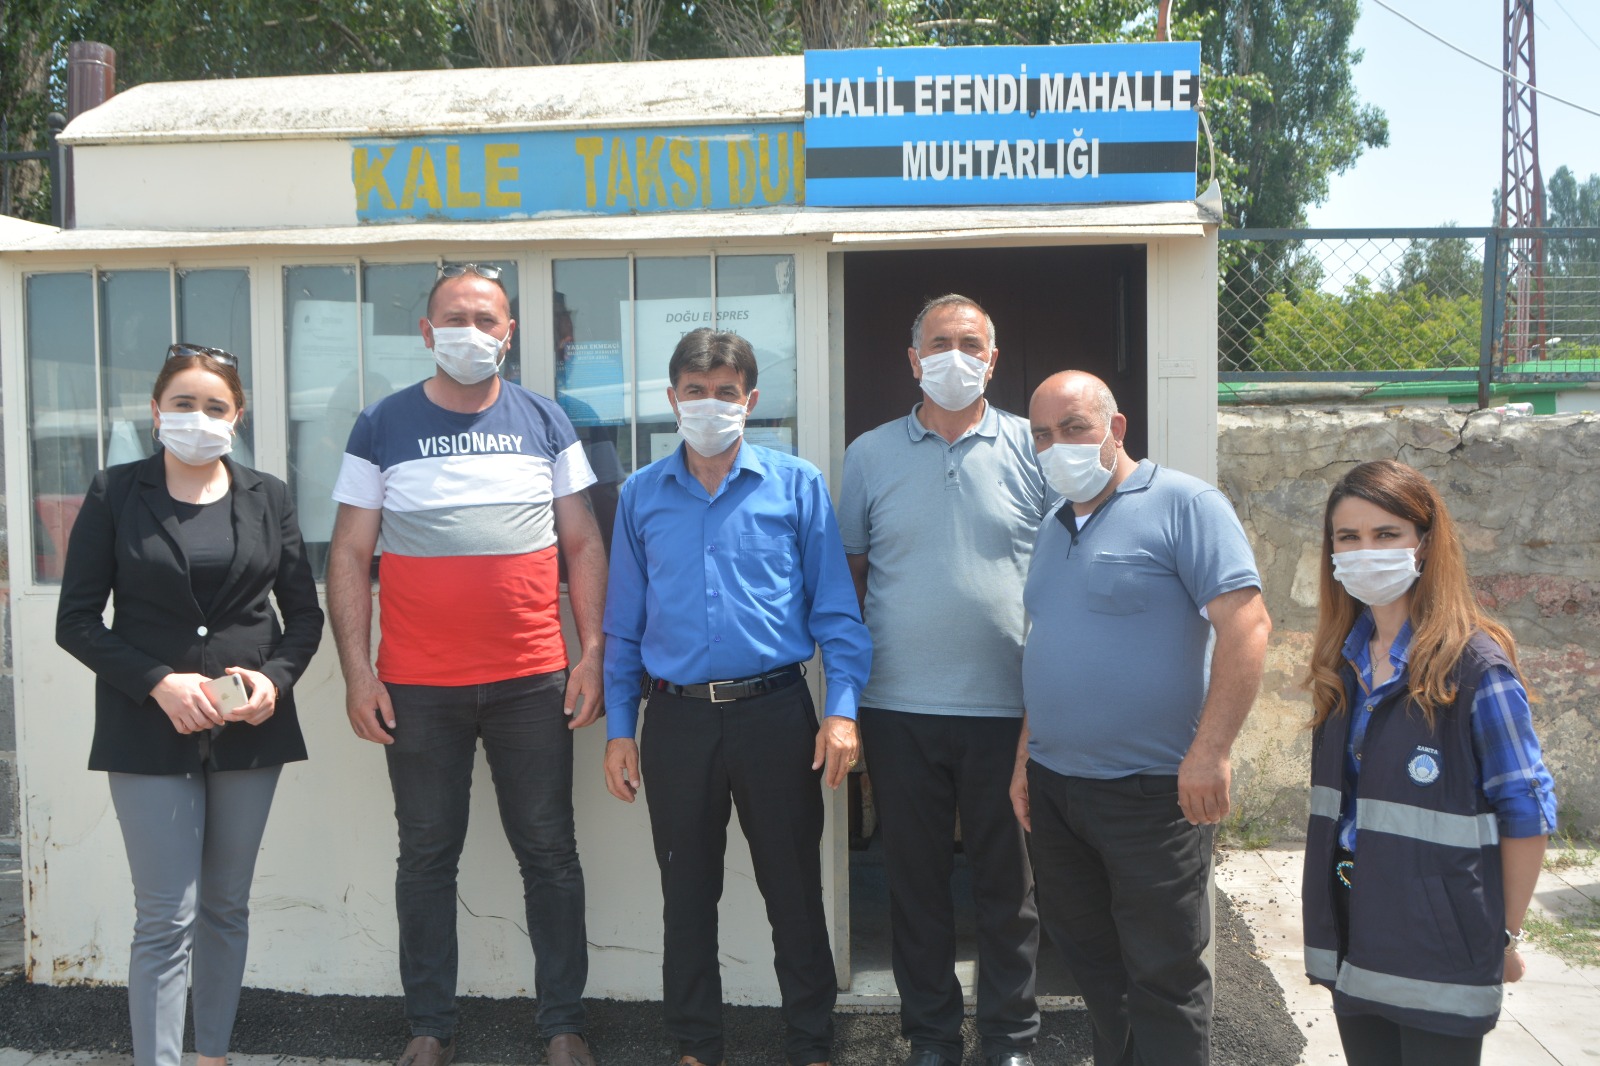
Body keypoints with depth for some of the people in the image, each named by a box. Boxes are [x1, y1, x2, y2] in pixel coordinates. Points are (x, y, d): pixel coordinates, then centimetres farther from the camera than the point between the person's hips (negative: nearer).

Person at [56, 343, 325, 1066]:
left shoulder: (267, 498, 7)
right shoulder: (115, 494, 0)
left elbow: (304, 614, 10)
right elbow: (76, 621, -2)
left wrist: (275, 678, -9)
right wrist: (158, 682, -14)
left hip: (250, 728, 3)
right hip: (149, 730, -3)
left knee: (227, 906, 12)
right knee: (166, 918, -5)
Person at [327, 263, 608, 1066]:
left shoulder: (544, 423, 6)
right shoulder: (382, 427, 3)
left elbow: (582, 545, 7)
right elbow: (349, 555, 2)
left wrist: (593, 652, -1)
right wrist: (356, 671, -5)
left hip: (533, 682, 1)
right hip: (418, 688, 0)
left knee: (549, 850, 7)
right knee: (426, 854, 9)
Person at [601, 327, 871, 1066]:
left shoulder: (797, 486, 0)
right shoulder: (641, 495, 7)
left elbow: (835, 609, 0)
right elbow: (623, 624, 9)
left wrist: (842, 708, -9)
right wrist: (619, 728, 5)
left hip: (775, 710, -2)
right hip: (677, 718, 2)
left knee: (794, 891, 7)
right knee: (686, 894, 12)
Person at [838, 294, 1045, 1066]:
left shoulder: (1032, 449, 3)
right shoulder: (870, 455, 6)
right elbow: (849, 571, 10)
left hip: (1007, 705, -1)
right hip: (899, 708, 1)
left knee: (1007, 879, 9)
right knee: (915, 877, 10)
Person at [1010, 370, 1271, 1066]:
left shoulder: (1182, 504, -10)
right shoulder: (1053, 529, 15)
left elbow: (1245, 623, -18)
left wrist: (1209, 752, -23)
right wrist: (1026, 759, 15)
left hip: (1152, 792, -7)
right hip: (1054, 787, 8)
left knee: (1163, 975, 2)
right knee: (1086, 953, 17)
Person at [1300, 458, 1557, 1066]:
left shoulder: (1474, 664, -13)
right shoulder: (1342, 662, 6)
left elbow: (1527, 811, -10)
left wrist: (1506, 934, -6)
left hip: (1440, 948, -6)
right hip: (1352, 938, 6)